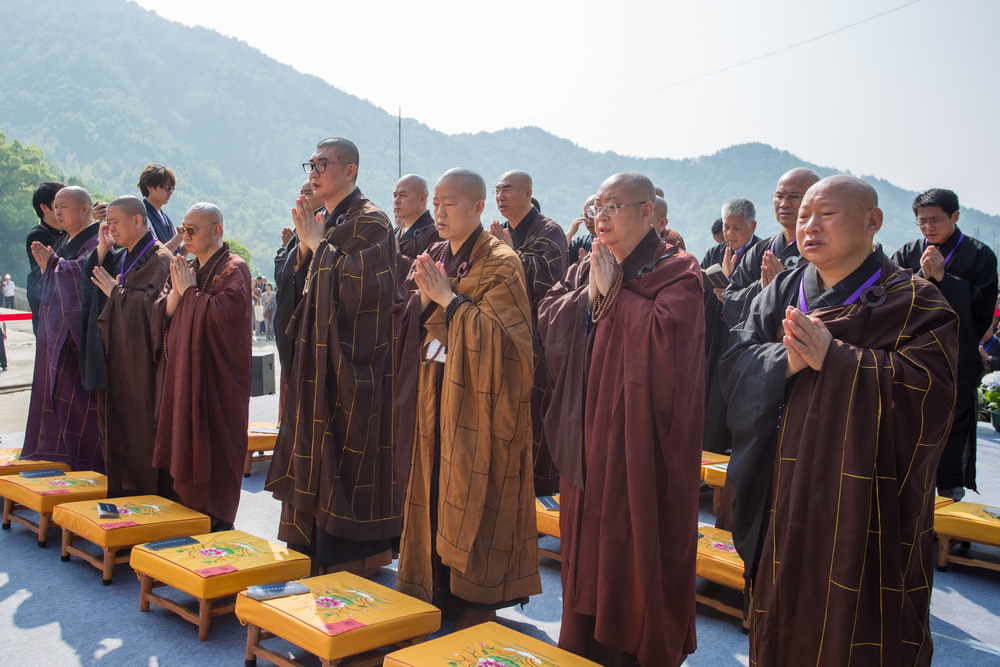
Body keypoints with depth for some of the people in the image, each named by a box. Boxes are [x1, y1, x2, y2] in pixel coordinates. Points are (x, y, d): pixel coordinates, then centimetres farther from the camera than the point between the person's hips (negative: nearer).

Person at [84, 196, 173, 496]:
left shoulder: (158, 258, -11)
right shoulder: (122, 256, 17)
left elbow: (152, 302, -22)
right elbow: (91, 284, 11)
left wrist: (116, 291, -10)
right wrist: (102, 249, 4)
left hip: (142, 362, -9)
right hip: (117, 360, 9)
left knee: (143, 433, -4)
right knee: (117, 428, 13)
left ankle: (149, 497, 5)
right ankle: (121, 495, 23)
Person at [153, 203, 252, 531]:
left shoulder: (233, 269, -7)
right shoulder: (186, 268, 16)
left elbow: (224, 315, -22)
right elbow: (162, 316, 10)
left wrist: (189, 290, -11)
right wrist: (176, 291, -7)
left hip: (214, 377, -7)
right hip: (181, 373, 7)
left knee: (211, 448, -4)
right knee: (183, 446, 9)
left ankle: (216, 525, 5)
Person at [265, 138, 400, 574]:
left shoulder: (370, 222, -11)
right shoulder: (326, 222, 15)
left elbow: (358, 284, -24)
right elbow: (304, 289, 15)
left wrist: (317, 242, -15)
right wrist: (306, 245, 0)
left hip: (352, 366, -9)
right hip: (319, 360, 9)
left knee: (344, 457, -3)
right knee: (315, 457, 13)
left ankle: (353, 560, 9)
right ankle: (315, 552, 26)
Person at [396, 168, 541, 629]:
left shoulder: (500, 264, -9)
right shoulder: (434, 257, 12)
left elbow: (499, 332, -19)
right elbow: (414, 328, 11)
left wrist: (448, 298, -19)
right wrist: (424, 299, -9)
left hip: (477, 402, -6)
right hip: (435, 399, 7)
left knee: (473, 499, -1)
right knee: (436, 493, 11)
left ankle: (479, 603, 13)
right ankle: (439, 592, 25)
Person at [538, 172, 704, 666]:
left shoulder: (675, 272, -6)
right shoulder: (585, 269, 14)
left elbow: (665, 332, -24)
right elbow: (547, 321, 3)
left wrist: (612, 292, -14)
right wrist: (590, 292, -11)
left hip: (639, 437, -6)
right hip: (587, 435, 7)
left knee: (636, 551, 2)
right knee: (586, 547, 14)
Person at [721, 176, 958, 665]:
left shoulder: (912, 302, -5)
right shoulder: (783, 291, 8)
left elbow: (931, 385, -18)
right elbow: (737, 362, 1)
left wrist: (834, 358, -23)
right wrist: (785, 361, -20)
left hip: (862, 496, -4)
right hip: (783, 491, 4)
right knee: (783, 613, 14)